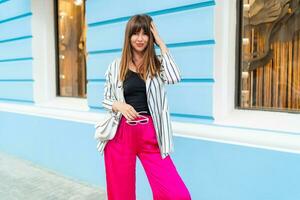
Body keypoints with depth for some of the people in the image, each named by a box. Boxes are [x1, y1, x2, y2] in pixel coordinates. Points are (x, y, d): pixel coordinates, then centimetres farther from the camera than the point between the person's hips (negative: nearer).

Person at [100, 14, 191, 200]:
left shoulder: (157, 63, 7)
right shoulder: (116, 65, 7)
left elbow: (175, 78, -14)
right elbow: (106, 99, 11)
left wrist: (161, 43, -6)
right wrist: (119, 105, -12)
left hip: (150, 133, 0)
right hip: (121, 133, 1)